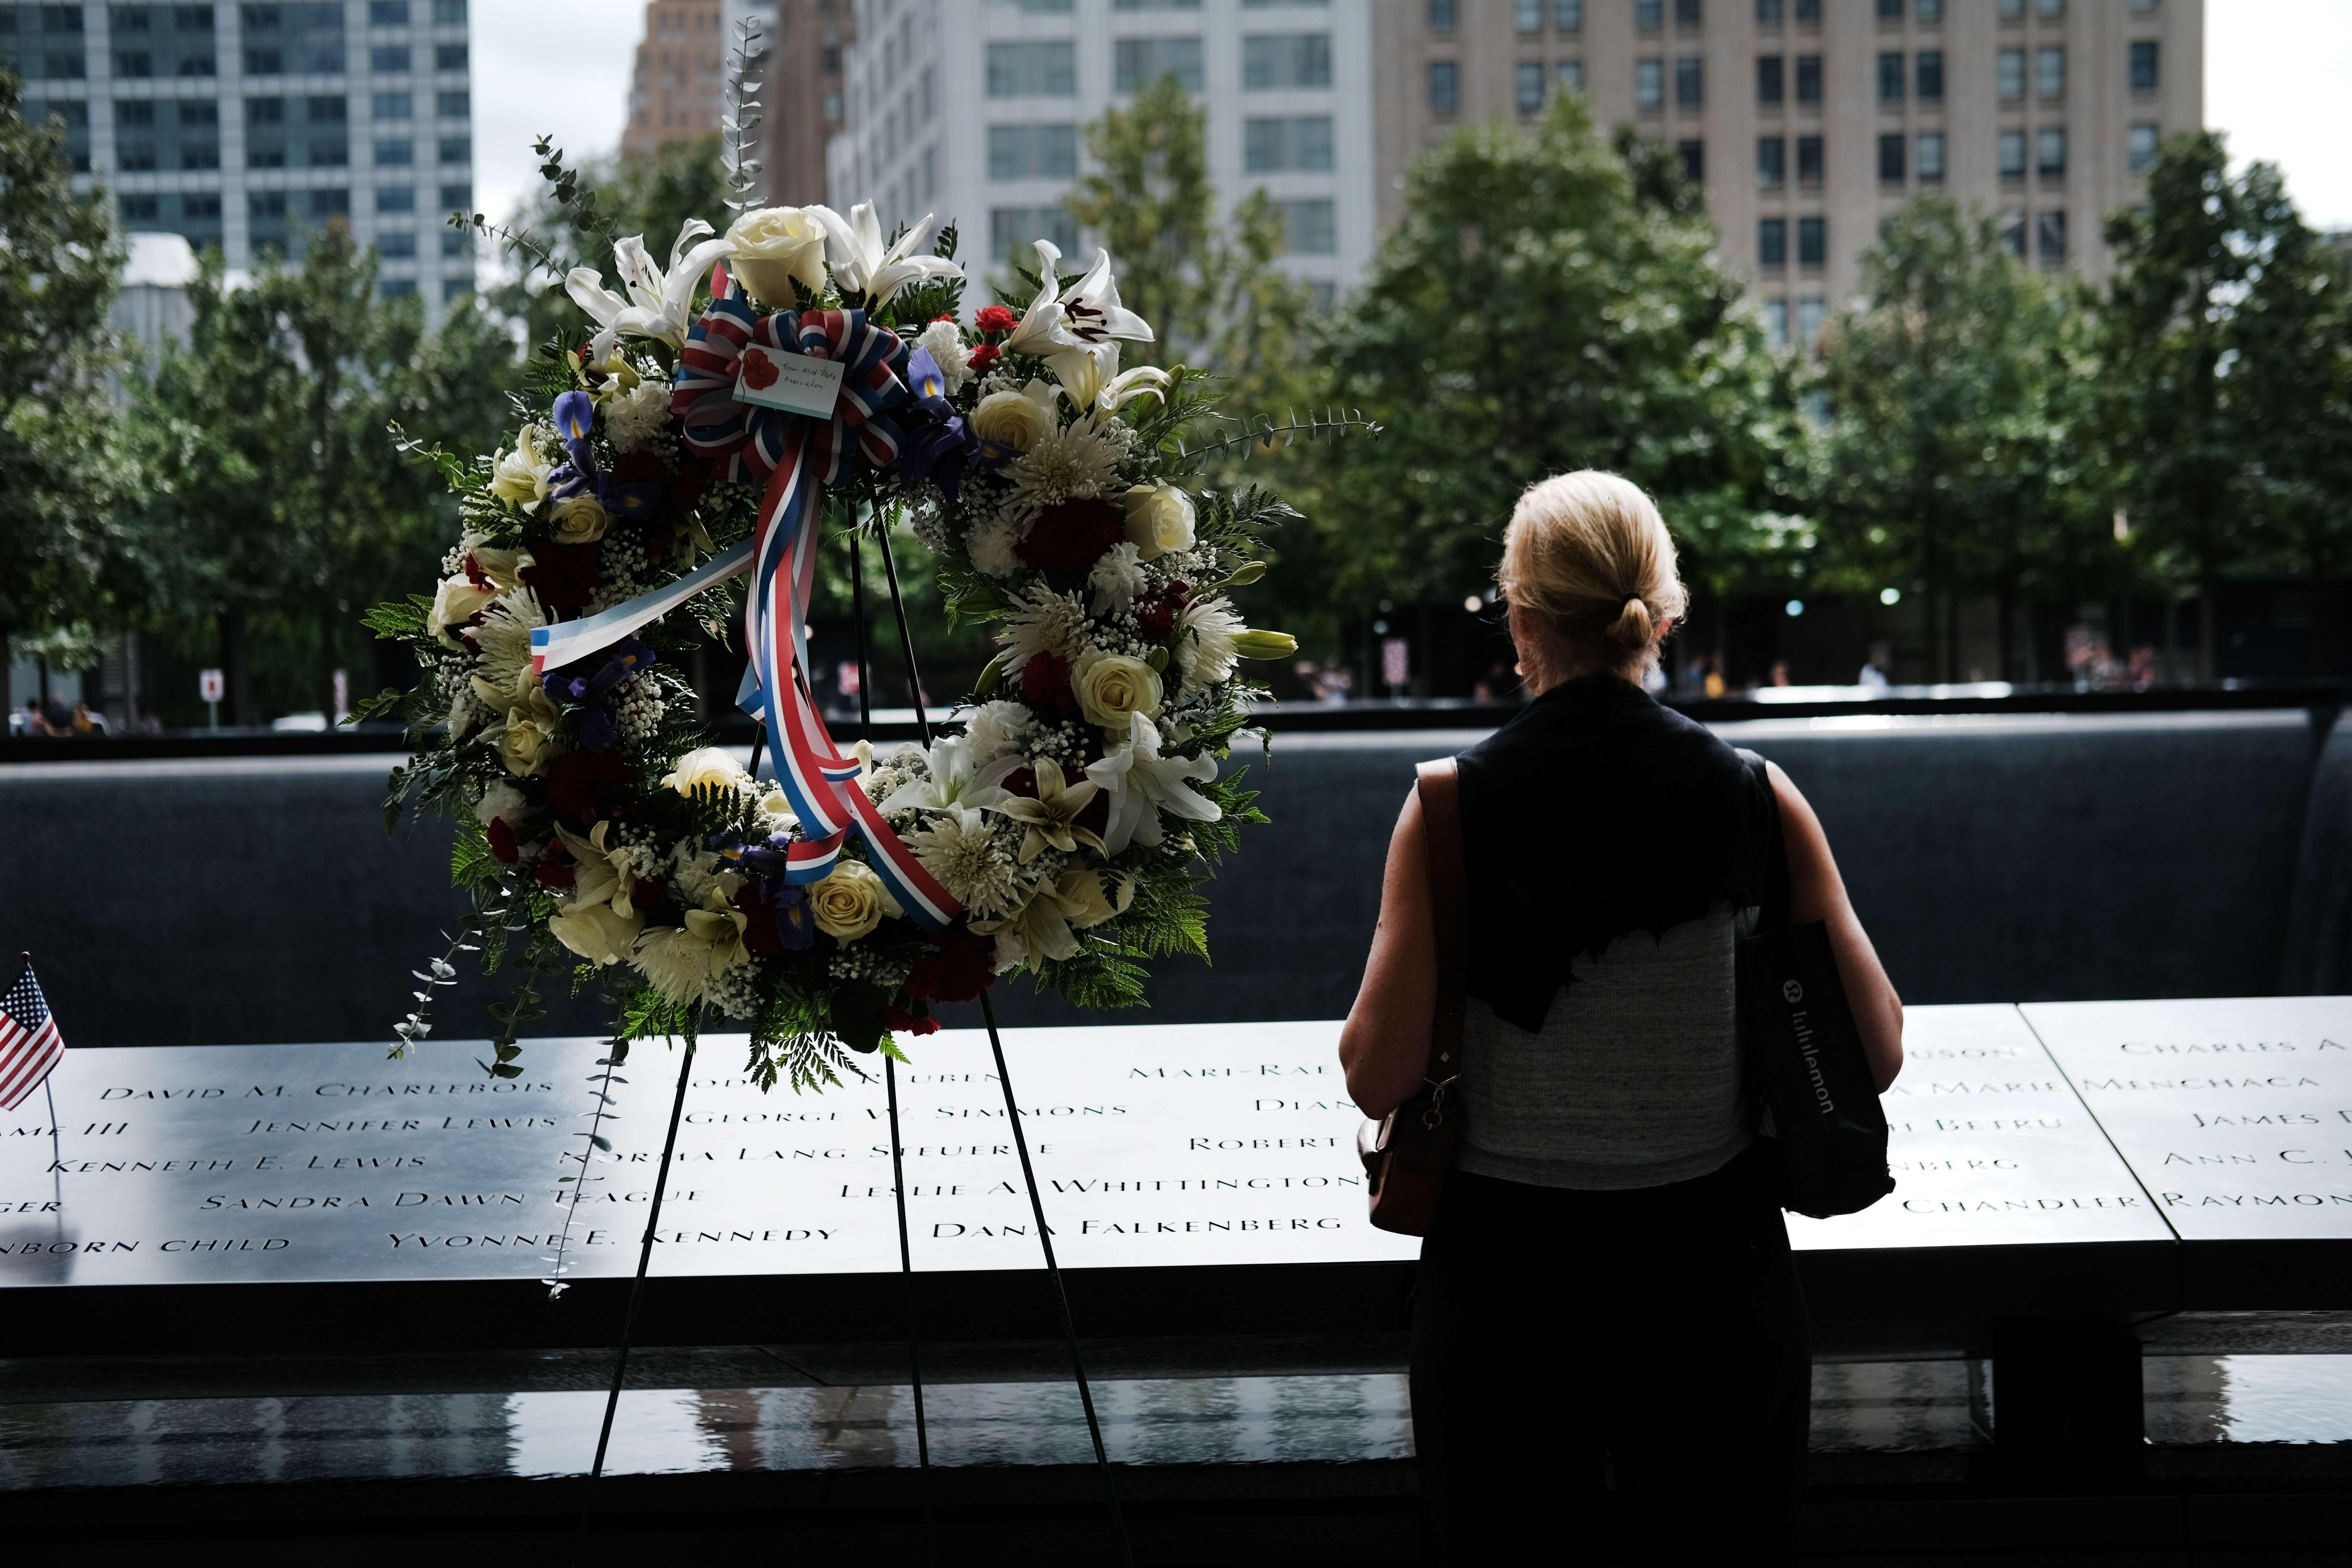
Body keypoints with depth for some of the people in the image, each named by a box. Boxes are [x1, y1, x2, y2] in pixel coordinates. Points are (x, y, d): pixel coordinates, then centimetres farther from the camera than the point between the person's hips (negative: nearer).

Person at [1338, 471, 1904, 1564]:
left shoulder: (1452, 807, -9)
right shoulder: (1756, 799, -5)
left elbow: (1379, 1077, -11)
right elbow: (1877, 1053, -2)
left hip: (1507, 1265, -1)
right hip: (1710, 1265, 1)